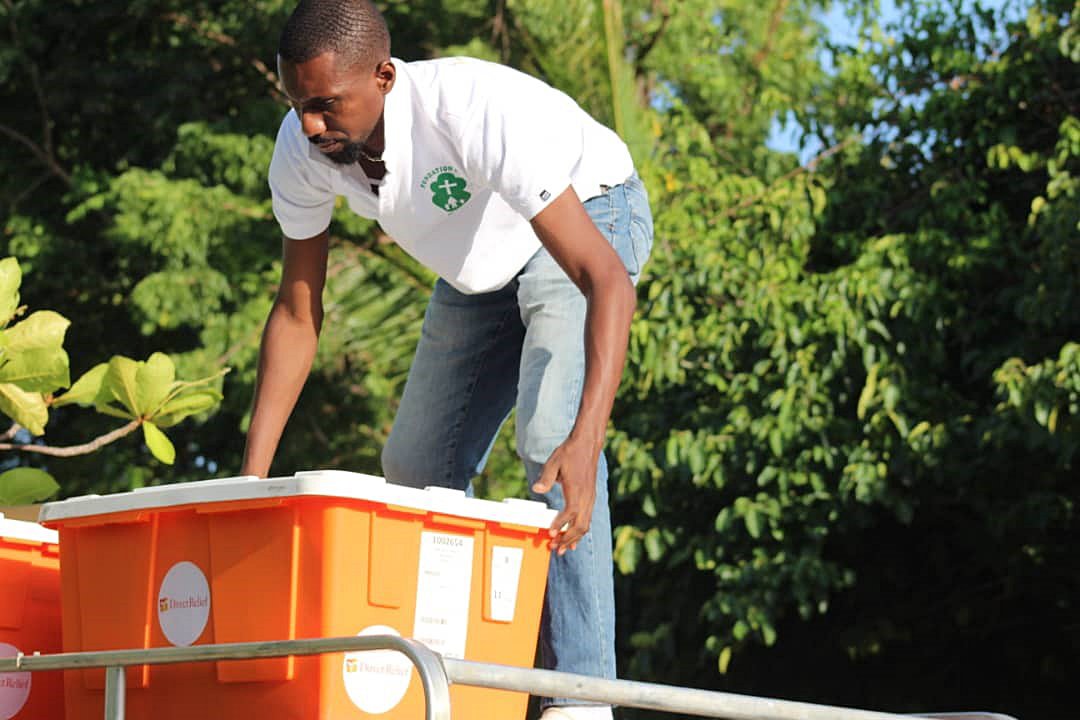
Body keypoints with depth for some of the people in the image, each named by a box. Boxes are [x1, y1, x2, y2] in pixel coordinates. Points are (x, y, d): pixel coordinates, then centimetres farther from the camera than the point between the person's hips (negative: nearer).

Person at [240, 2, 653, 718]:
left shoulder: (476, 113, -41)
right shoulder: (303, 150, -21)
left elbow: (607, 279, -45)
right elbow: (298, 313, -8)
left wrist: (585, 442, -57)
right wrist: (253, 475, -14)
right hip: (482, 262, 7)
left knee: (550, 432, -28)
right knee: (415, 463, 3)